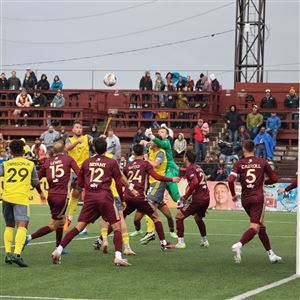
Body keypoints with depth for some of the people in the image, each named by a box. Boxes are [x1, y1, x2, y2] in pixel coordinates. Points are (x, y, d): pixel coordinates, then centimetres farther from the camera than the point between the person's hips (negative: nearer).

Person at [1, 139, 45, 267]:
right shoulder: (30, 164, 12)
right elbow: (35, 182, 22)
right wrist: (41, 193, 40)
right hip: (21, 198, -3)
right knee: (22, 225, -13)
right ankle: (17, 254, -30)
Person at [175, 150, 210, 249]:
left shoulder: (190, 168, -9)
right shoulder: (197, 167, 17)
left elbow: (194, 182, -24)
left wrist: (185, 196, -16)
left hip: (198, 199, -9)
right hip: (206, 198, 9)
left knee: (179, 216, -1)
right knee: (198, 218, 33)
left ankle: (181, 242, -8)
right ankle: (204, 240, 38)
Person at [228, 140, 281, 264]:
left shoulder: (239, 164, 2)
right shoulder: (263, 163, 2)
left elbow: (231, 180, -11)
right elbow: (274, 179, 6)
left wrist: (233, 194, 4)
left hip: (245, 199, 4)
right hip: (258, 198, -3)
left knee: (261, 225, 16)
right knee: (255, 227, -11)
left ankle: (270, 253, 18)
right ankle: (239, 245, -36)